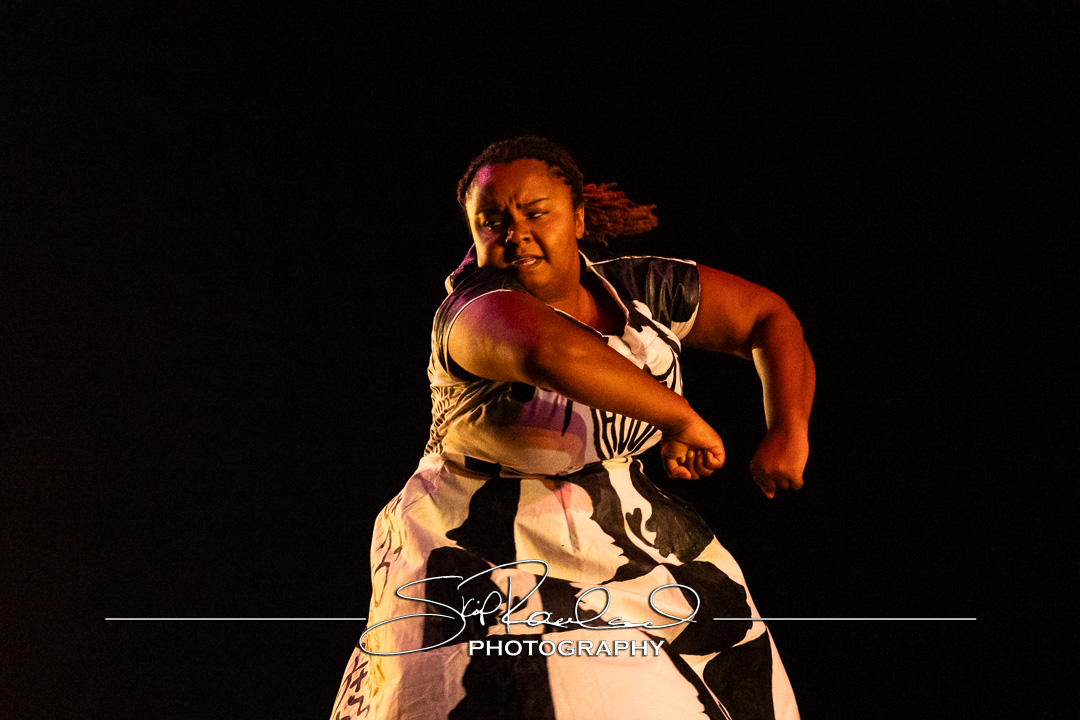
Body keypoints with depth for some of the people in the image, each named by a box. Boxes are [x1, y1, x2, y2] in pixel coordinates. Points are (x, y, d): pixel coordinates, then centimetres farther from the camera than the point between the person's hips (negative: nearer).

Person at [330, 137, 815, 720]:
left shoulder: (641, 290, -4)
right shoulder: (472, 311, -23)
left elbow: (769, 318, 6)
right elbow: (551, 350, -45)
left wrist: (788, 430, -7)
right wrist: (680, 416, -34)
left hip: (627, 557, 5)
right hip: (487, 568, -5)